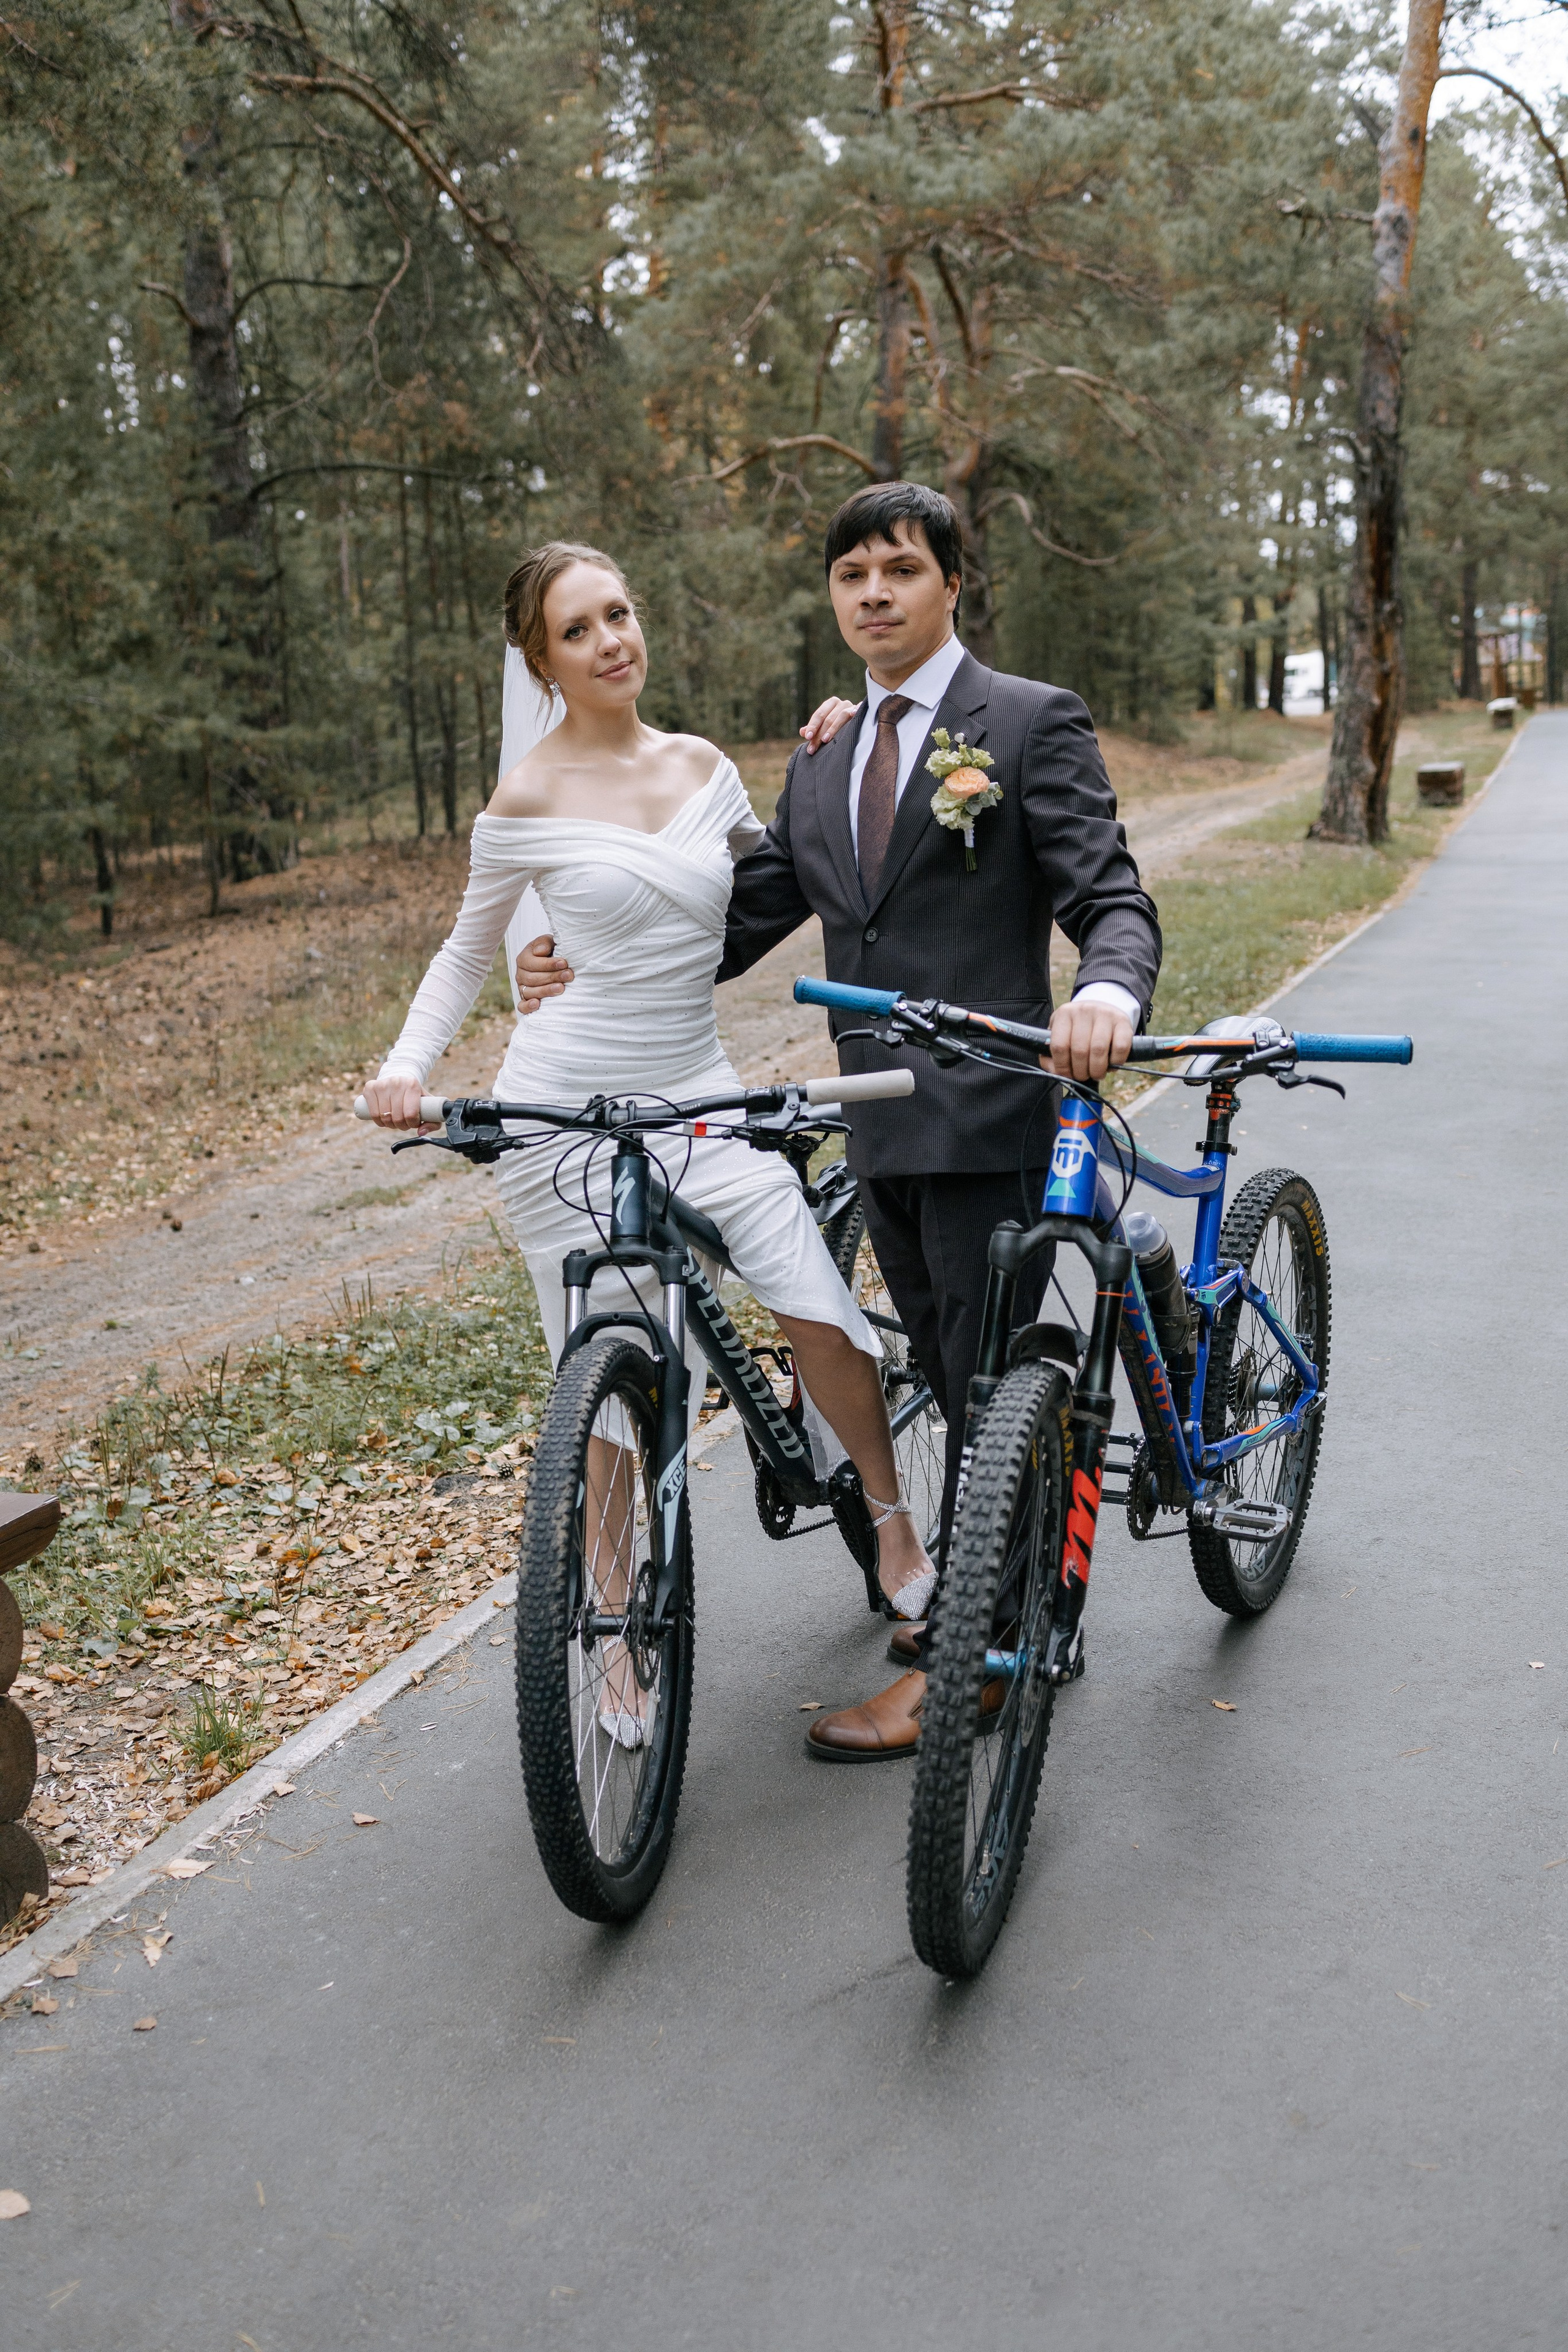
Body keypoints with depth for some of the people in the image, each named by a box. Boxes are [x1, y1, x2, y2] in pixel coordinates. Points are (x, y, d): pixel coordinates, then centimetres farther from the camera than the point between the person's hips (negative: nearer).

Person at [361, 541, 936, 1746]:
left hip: (696, 1091, 3)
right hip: (570, 1104, -3)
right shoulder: (528, 801, -5)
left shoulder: (702, 766, 7)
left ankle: (895, 1521, 16)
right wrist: (407, 1063, -10)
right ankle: (616, 1626, 21)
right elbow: (468, 952, 6)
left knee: (822, 1308, -10)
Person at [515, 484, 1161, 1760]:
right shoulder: (823, 757, 16)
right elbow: (751, 913, 15)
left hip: (989, 1112, -7)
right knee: (955, 1381, 17)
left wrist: (1109, 990, -34)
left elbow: (1114, 898, -11)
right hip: (881, 1122, 7)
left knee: (987, 1386, 0)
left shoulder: (1035, 723, -4)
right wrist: (594, 975, 4)